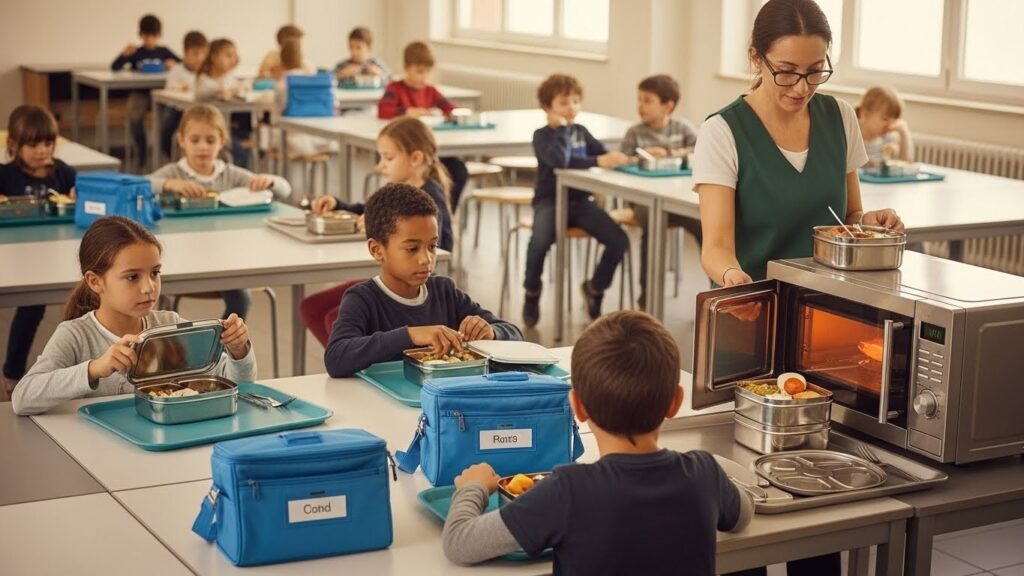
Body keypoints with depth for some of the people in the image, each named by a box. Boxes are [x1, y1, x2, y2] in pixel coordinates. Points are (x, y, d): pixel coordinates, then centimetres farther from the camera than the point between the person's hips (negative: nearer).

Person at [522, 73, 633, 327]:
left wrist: (619, 159, -16)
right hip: (550, 200, -5)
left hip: (581, 201, 5)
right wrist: (562, 128, -18)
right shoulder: (542, 135, -3)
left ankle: (595, 287, 13)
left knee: (619, 241, -16)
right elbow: (560, 160, -23)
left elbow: (604, 156, 4)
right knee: (540, 242, -36)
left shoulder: (581, 131, 15)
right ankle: (532, 293, -5)